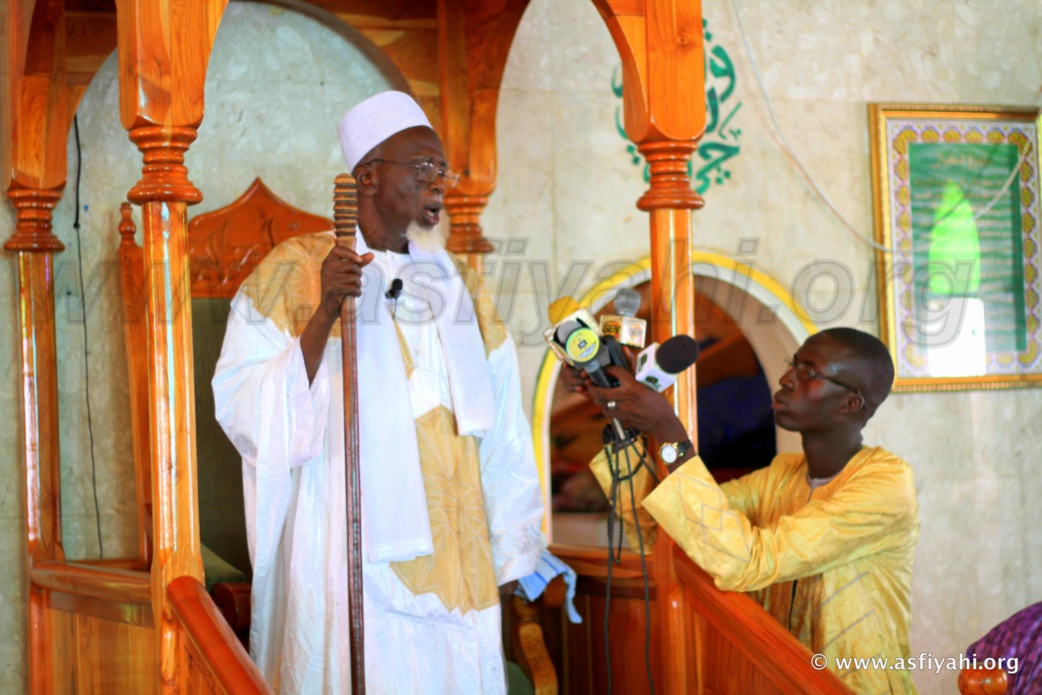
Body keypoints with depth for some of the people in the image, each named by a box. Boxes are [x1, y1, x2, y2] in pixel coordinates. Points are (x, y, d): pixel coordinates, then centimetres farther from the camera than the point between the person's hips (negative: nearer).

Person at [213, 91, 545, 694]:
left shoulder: (456, 282, 13)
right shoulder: (296, 271, -2)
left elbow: (498, 428, 14)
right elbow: (247, 412, -12)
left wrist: (514, 549, 10)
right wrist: (326, 313, -22)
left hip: (454, 552, 5)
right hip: (353, 552, -5)